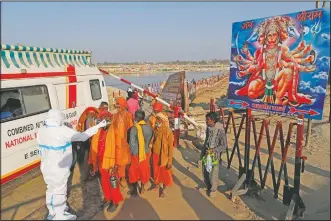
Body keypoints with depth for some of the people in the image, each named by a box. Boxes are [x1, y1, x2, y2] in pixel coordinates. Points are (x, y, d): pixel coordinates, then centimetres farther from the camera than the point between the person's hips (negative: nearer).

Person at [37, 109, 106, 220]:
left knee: (51, 189, 25)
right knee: (59, 191, 10)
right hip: (59, 169, -8)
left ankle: (52, 212, 45)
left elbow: (44, 147, 10)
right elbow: (82, 136, -20)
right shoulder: (63, 131, -25)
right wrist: (98, 126, -13)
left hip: (46, 167, 8)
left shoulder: (41, 131, -1)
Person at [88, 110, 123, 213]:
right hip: (101, 162, 5)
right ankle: (108, 199, 40)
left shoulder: (114, 131, -16)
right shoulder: (98, 132, 0)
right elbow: (94, 147, 5)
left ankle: (115, 202, 29)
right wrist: (93, 162, 5)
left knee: (113, 183, 10)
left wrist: (116, 163, -17)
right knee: (104, 183, 19)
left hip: (111, 162, -5)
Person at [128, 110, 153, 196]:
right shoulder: (149, 127, -8)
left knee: (134, 171, 14)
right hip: (146, 152, 4)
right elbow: (150, 140, -1)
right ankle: (142, 188, 34)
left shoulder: (134, 128, -21)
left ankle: (135, 190, 26)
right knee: (144, 170, 19)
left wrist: (132, 152, -2)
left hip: (136, 153, -4)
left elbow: (132, 143, -18)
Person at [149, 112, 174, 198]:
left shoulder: (168, 132, -21)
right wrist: (151, 152, 9)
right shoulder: (156, 130, -4)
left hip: (164, 156, -5)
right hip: (155, 155, 5)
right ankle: (157, 184, 45)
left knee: (165, 173, 12)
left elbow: (171, 147, -17)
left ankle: (164, 189, 31)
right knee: (156, 171, 22)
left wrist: (170, 161, -16)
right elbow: (153, 142, 7)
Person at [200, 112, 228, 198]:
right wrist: (202, 152, 15)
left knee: (213, 173, 3)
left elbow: (224, 145, -16)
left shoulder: (220, 130, -20)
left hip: (214, 155, -6)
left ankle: (213, 190, 27)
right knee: (205, 172, 16)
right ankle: (208, 187, 39)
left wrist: (214, 150, -25)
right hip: (206, 153, 6)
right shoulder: (208, 128, 0)